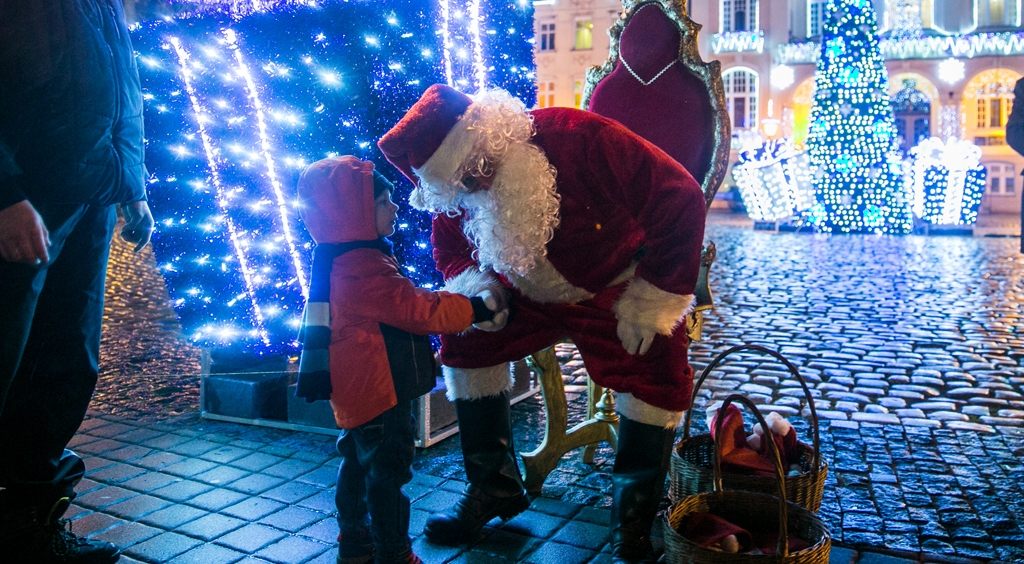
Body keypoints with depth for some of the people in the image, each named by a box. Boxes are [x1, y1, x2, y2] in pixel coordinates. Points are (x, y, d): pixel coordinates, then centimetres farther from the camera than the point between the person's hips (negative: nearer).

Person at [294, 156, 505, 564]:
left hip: (359, 389, 11)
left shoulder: (344, 262, 9)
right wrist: (476, 309, -15)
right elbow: (417, 309, -24)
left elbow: (401, 305, 14)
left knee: (359, 463, 21)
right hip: (379, 390, -11)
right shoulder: (365, 269, -26)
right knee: (387, 472, 0)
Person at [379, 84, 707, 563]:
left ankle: (633, 522, 0)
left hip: (617, 292, -4)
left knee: (657, 377, -23)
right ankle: (495, 488, 8)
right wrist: (474, 288, -18)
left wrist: (654, 299, -23)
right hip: (530, 297, 4)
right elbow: (449, 247, 6)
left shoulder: (579, 137, -34)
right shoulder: (452, 196, -17)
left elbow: (681, 197, -28)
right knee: (464, 337, -9)